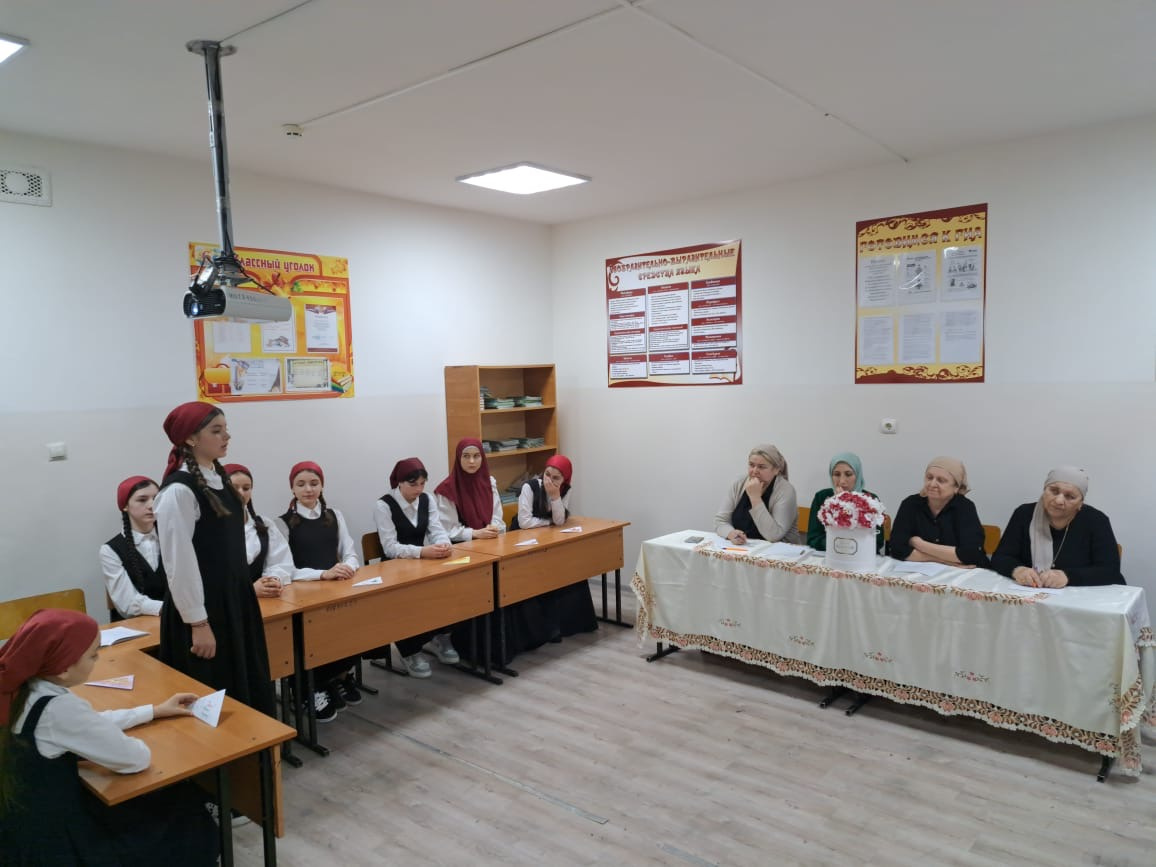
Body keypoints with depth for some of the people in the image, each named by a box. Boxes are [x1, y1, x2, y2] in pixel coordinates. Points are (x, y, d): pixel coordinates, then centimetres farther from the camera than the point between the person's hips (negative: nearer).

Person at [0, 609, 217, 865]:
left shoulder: (22, 690, -6)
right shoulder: (59, 709, -32)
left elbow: (91, 724, 10)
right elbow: (138, 758, -23)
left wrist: (155, 711, 15)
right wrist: (122, 740, -1)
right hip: (50, 842, -8)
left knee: (175, 797, 22)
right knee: (188, 824, 12)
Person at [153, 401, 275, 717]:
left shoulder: (218, 478, 7)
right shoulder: (178, 491, -19)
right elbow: (180, 563, -19)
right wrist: (198, 623, -16)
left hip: (235, 600, 8)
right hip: (203, 608, -8)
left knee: (249, 691, 17)